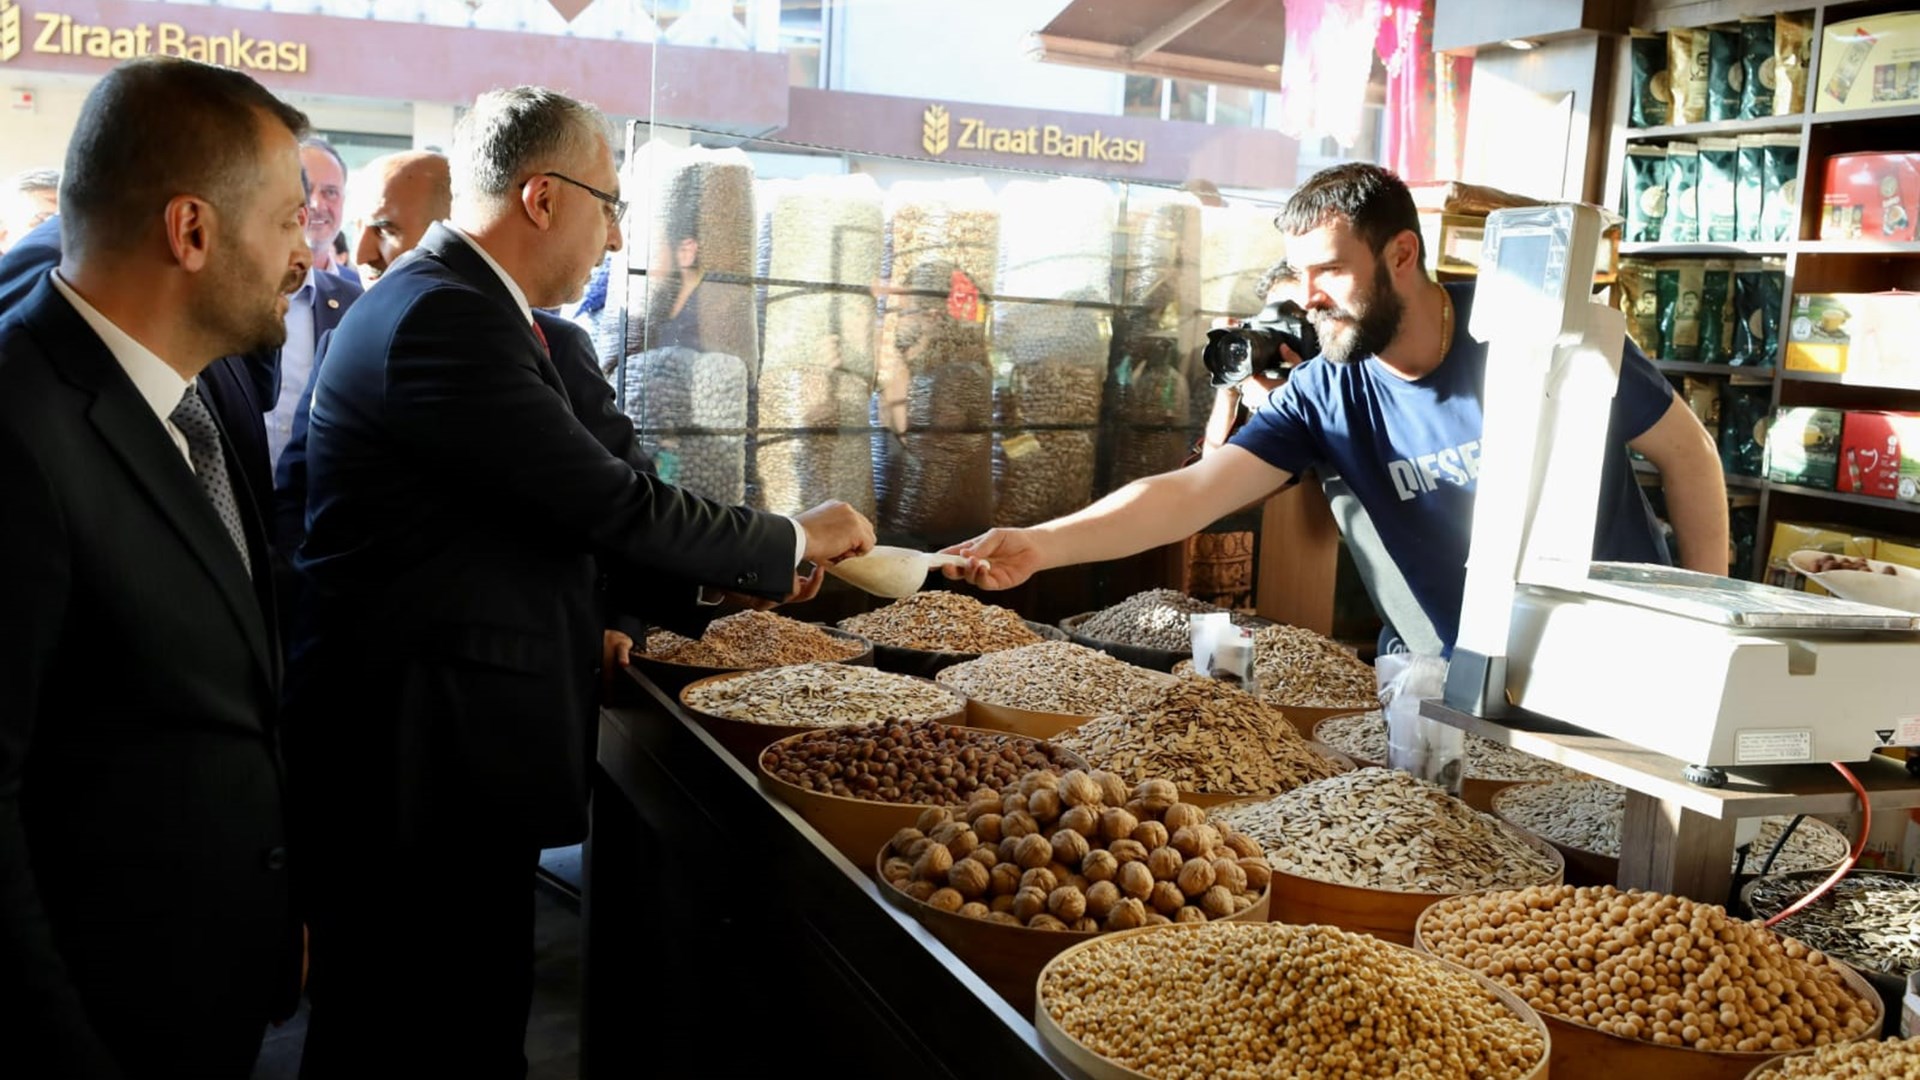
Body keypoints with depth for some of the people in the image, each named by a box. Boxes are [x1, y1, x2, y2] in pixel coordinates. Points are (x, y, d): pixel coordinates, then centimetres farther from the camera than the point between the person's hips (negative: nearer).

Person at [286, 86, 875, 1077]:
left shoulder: (454, 301, 13)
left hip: (452, 751, 10)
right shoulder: (443, 317, -20)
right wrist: (793, 542, -7)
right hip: (417, 766, -10)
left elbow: (556, 506, 17)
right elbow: (609, 503, -21)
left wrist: (730, 571, 13)